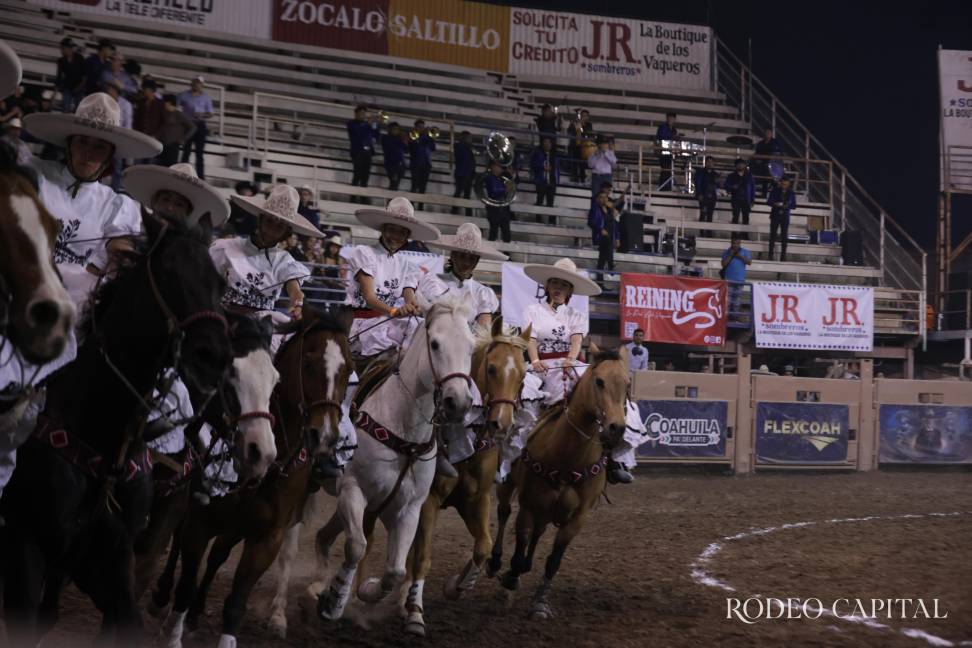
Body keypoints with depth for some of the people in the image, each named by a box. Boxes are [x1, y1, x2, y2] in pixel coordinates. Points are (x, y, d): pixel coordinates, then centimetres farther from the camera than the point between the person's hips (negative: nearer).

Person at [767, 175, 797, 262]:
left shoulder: (791, 193, 3)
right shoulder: (775, 190, 1)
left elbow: (794, 206, 4)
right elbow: (768, 201, 1)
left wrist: (787, 206, -18)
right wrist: (775, 204, -20)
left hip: (785, 216, 0)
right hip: (775, 215, 0)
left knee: (784, 236, -4)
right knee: (772, 235, -1)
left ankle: (783, 256, -2)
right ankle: (770, 254, 4)